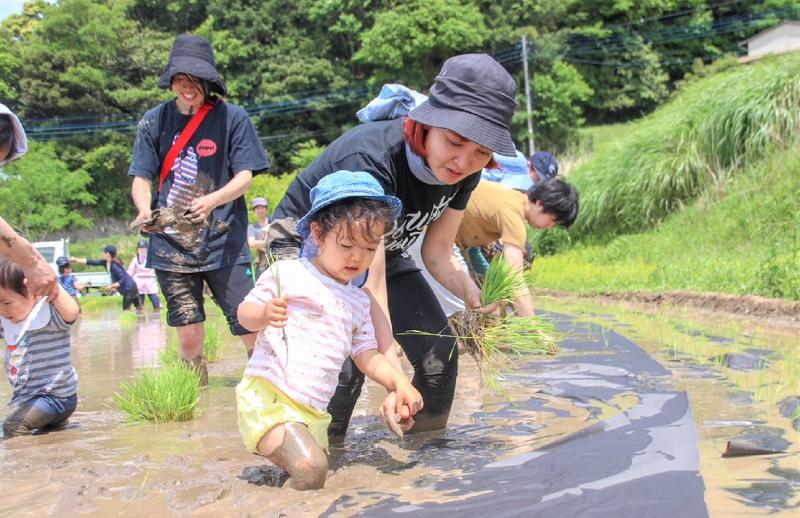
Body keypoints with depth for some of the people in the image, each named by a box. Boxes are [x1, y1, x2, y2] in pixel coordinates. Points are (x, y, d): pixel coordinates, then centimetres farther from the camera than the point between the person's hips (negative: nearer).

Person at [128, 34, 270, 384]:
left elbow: (245, 177, -4)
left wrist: (212, 201, -24)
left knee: (252, 333, -7)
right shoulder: (155, 121, 6)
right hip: (171, 246, 2)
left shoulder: (232, 117, 0)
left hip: (224, 243, -2)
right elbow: (141, 178, 6)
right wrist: (145, 210, -16)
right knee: (189, 339, 4)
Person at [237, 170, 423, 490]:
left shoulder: (358, 302, 17)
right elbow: (245, 314, 2)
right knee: (310, 469, -26)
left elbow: (367, 355, 19)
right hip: (267, 395, -7)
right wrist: (264, 314, -21)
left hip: (313, 412, 7)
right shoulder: (287, 273, 0)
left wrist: (400, 382, 2)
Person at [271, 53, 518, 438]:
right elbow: (369, 280, -43)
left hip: (384, 251, 7)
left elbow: (436, 254, -8)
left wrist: (470, 291, -29)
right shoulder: (370, 161, -40)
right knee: (343, 362, -26)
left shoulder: (462, 173, -17)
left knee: (439, 351, -4)